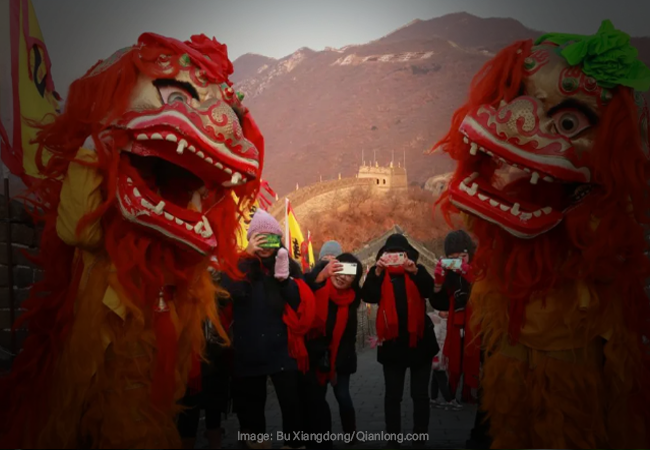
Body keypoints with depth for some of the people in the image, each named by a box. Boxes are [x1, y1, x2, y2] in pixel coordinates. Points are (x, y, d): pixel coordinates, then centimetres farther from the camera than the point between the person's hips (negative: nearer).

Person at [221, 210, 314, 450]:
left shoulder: (290, 265, 6)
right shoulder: (241, 264, 3)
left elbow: (301, 302, -4)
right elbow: (232, 291, -16)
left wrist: (284, 277, -17)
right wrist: (248, 255, -16)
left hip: (282, 347, 0)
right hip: (249, 347, 0)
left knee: (290, 400, -9)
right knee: (252, 398, 12)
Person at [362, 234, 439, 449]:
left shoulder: (418, 271, 4)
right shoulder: (379, 274, 3)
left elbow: (430, 290, -16)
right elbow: (368, 296, -14)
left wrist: (415, 271, -33)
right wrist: (377, 271, -28)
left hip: (419, 340, 0)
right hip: (393, 342, 0)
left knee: (420, 394, 5)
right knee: (393, 395, 7)